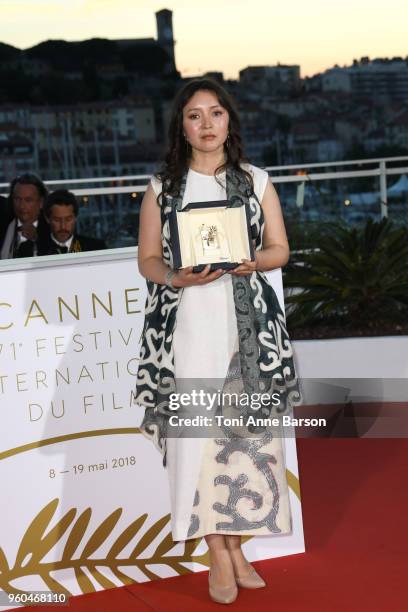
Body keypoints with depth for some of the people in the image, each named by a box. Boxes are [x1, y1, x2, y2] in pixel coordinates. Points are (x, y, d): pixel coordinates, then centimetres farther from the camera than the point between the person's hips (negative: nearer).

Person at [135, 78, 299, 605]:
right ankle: (220, 553, 5)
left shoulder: (256, 181, 10)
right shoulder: (161, 186, 8)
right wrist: (175, 277, -14)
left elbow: (280, 250, 9)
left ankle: (232, 545, 12)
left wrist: (251, 261, -13)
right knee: (195, 433, -5)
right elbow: (147, 259, 6)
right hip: (185, 324, -1)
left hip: (247, 323, 1)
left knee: (245, 430, -1)